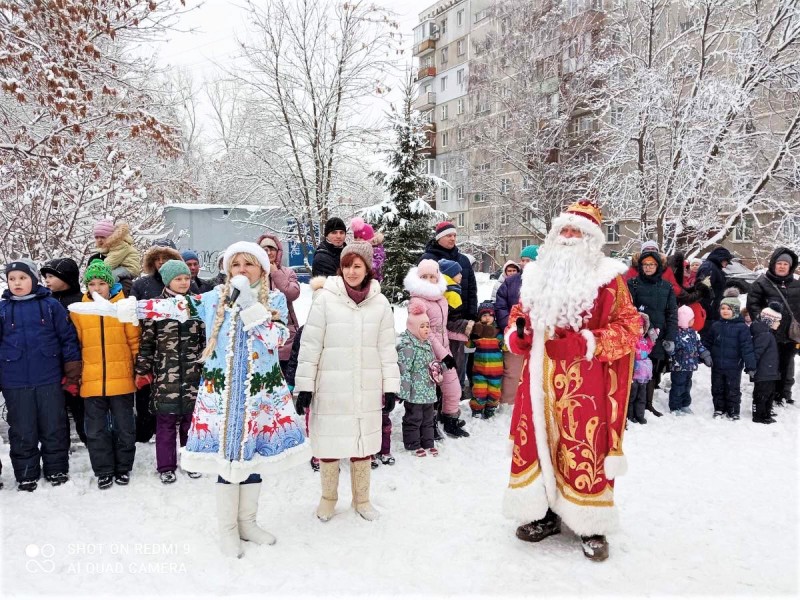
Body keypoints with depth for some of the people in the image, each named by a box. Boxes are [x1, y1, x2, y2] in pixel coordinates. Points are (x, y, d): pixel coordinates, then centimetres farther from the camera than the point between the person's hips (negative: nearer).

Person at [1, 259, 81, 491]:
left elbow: (68, 338, 2)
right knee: (22, 431, 9)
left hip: (49, 380, -1)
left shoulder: (51, 305, 0)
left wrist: (72, 371, -1)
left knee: (54, 428, 8)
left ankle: (57, 470, 22)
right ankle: (26, 475, 22)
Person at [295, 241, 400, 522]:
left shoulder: (379, 303, 2)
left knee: (362, 442, 13)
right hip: (331, 388, -2)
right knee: (329, 441, 8)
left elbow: (387, 348, 6)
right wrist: (304, 385, -6)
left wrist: (391, 386, 4)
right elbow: (310, 345, -5)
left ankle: (361, 499, 31)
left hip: (366, 389, 2)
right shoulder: (325, 298, -6)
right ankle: (328, 498, 30)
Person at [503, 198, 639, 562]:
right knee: (536, 442, 10)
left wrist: (584, 344, -19)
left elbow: (629, 327, -6)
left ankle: (591, 525, 16)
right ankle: (545, 513, 28)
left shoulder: (607, 278, -2)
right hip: (540, 379, 5)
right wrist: (517, 333, -2)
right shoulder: (537, 274, 13)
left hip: (584, 384, -5)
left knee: (583, 451, -2)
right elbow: (519, 313, 21)